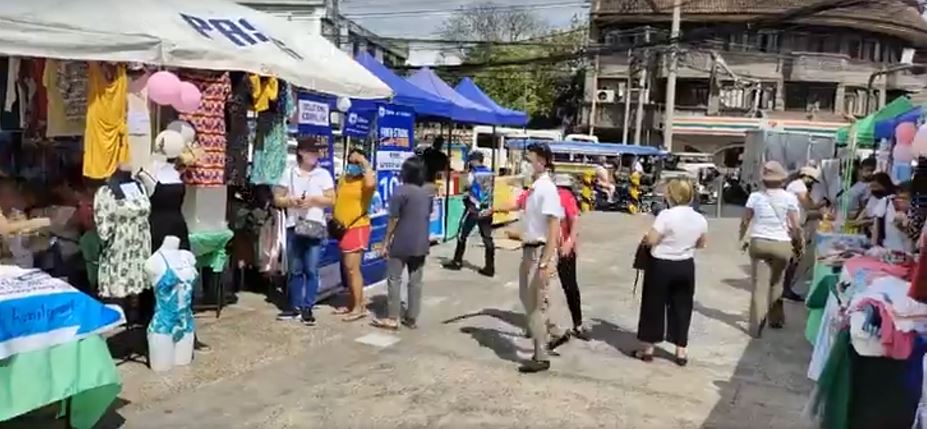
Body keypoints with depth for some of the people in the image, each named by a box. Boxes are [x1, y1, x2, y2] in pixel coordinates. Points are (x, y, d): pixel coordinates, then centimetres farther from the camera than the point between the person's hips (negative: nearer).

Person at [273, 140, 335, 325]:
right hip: (293, 226, 2)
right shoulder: (289, 173, 7)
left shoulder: (323, 174, 4)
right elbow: (277, 199, 8)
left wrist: (313, 199, -13)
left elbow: (331, 200, 1)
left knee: (311, 270, -1)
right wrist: (290, 200, -12)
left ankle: (308, 308, 6)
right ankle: (295, 307, 17)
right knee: (294, 270, 8)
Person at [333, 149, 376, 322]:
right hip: (343, 228, 8)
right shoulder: (343, 179, 14)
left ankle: (359, 307, -4)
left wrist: (366, 166, -22)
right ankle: (353, 303, 24)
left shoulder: (365, 181, -10)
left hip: (357, 227, -8)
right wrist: (333, 216, 11)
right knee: (348, 268, 14)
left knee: (352, 267, -10)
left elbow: (371, 184, -35)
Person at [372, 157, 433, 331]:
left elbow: (393, 220, -11)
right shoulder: (428, 192, 7)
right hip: (421, 243, 6)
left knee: (394, 280, 3)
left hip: (401, 243, -6)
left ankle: (393, 319, 5)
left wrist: (386, 242, -4)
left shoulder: (400, 191, -12)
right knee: (416, 281, 9)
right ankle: (412, 318, 14)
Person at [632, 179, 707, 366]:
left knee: (653, 306, 8)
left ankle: (648, 348, 17)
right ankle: (681, 351, 18)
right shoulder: (700, 219, 0)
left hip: (660, 266, -5)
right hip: (685, 267, 5)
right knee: (681, 308, 14)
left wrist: (645, 238, 1)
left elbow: (651, 240, -20)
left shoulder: (666, 215, -19)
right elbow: (702, 243, 13)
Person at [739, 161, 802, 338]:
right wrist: (801, 240, 10)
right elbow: (796, 226, -7)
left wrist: (742, 238, 18)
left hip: (759, 242, 0)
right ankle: (776, 319, 30)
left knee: (759, 284, 1)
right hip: (782, 244, 0)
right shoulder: (790, 197, -4)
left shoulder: (755, 196, -1)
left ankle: (756, 325, -2)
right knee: (776, 283, 18)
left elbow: (745, 221, 3)